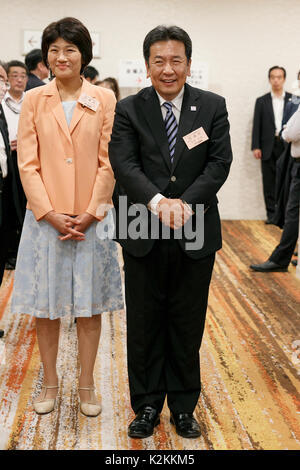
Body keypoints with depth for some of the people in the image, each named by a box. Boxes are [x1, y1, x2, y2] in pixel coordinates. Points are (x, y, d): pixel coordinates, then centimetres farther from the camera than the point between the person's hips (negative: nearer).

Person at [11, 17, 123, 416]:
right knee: (45, 306, 8)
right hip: (45, 217, 1)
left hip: (91, 219, 0)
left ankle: (87, 385, 22)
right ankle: (50, 383, 24)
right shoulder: (34, 100, 3)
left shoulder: (104, 100, 1)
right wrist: (51, 214, -11)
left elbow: (109, 163, -2)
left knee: (89, 306, 8)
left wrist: (89, 214, -10)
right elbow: (28, 164, -1)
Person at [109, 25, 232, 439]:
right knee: (144, 325, 10)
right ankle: (147, 405, 27)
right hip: (144, 235, 0)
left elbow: (219, 162, -6)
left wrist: (186, 203, -21)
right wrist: (157, 201, -27)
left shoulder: (212, 107, 3)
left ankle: (184, 405, 29)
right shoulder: (129, 110, 1)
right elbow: (123, 163, -11)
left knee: (188, 325, 12)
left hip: (195, 235, 1)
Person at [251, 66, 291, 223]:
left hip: (287, 146, -1)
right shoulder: (262, 101, 10)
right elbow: (257, 125, 6)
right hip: (268, 147, 1)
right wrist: (255, 147, -2)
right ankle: (271, 213, 9)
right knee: (269, 181, 2)